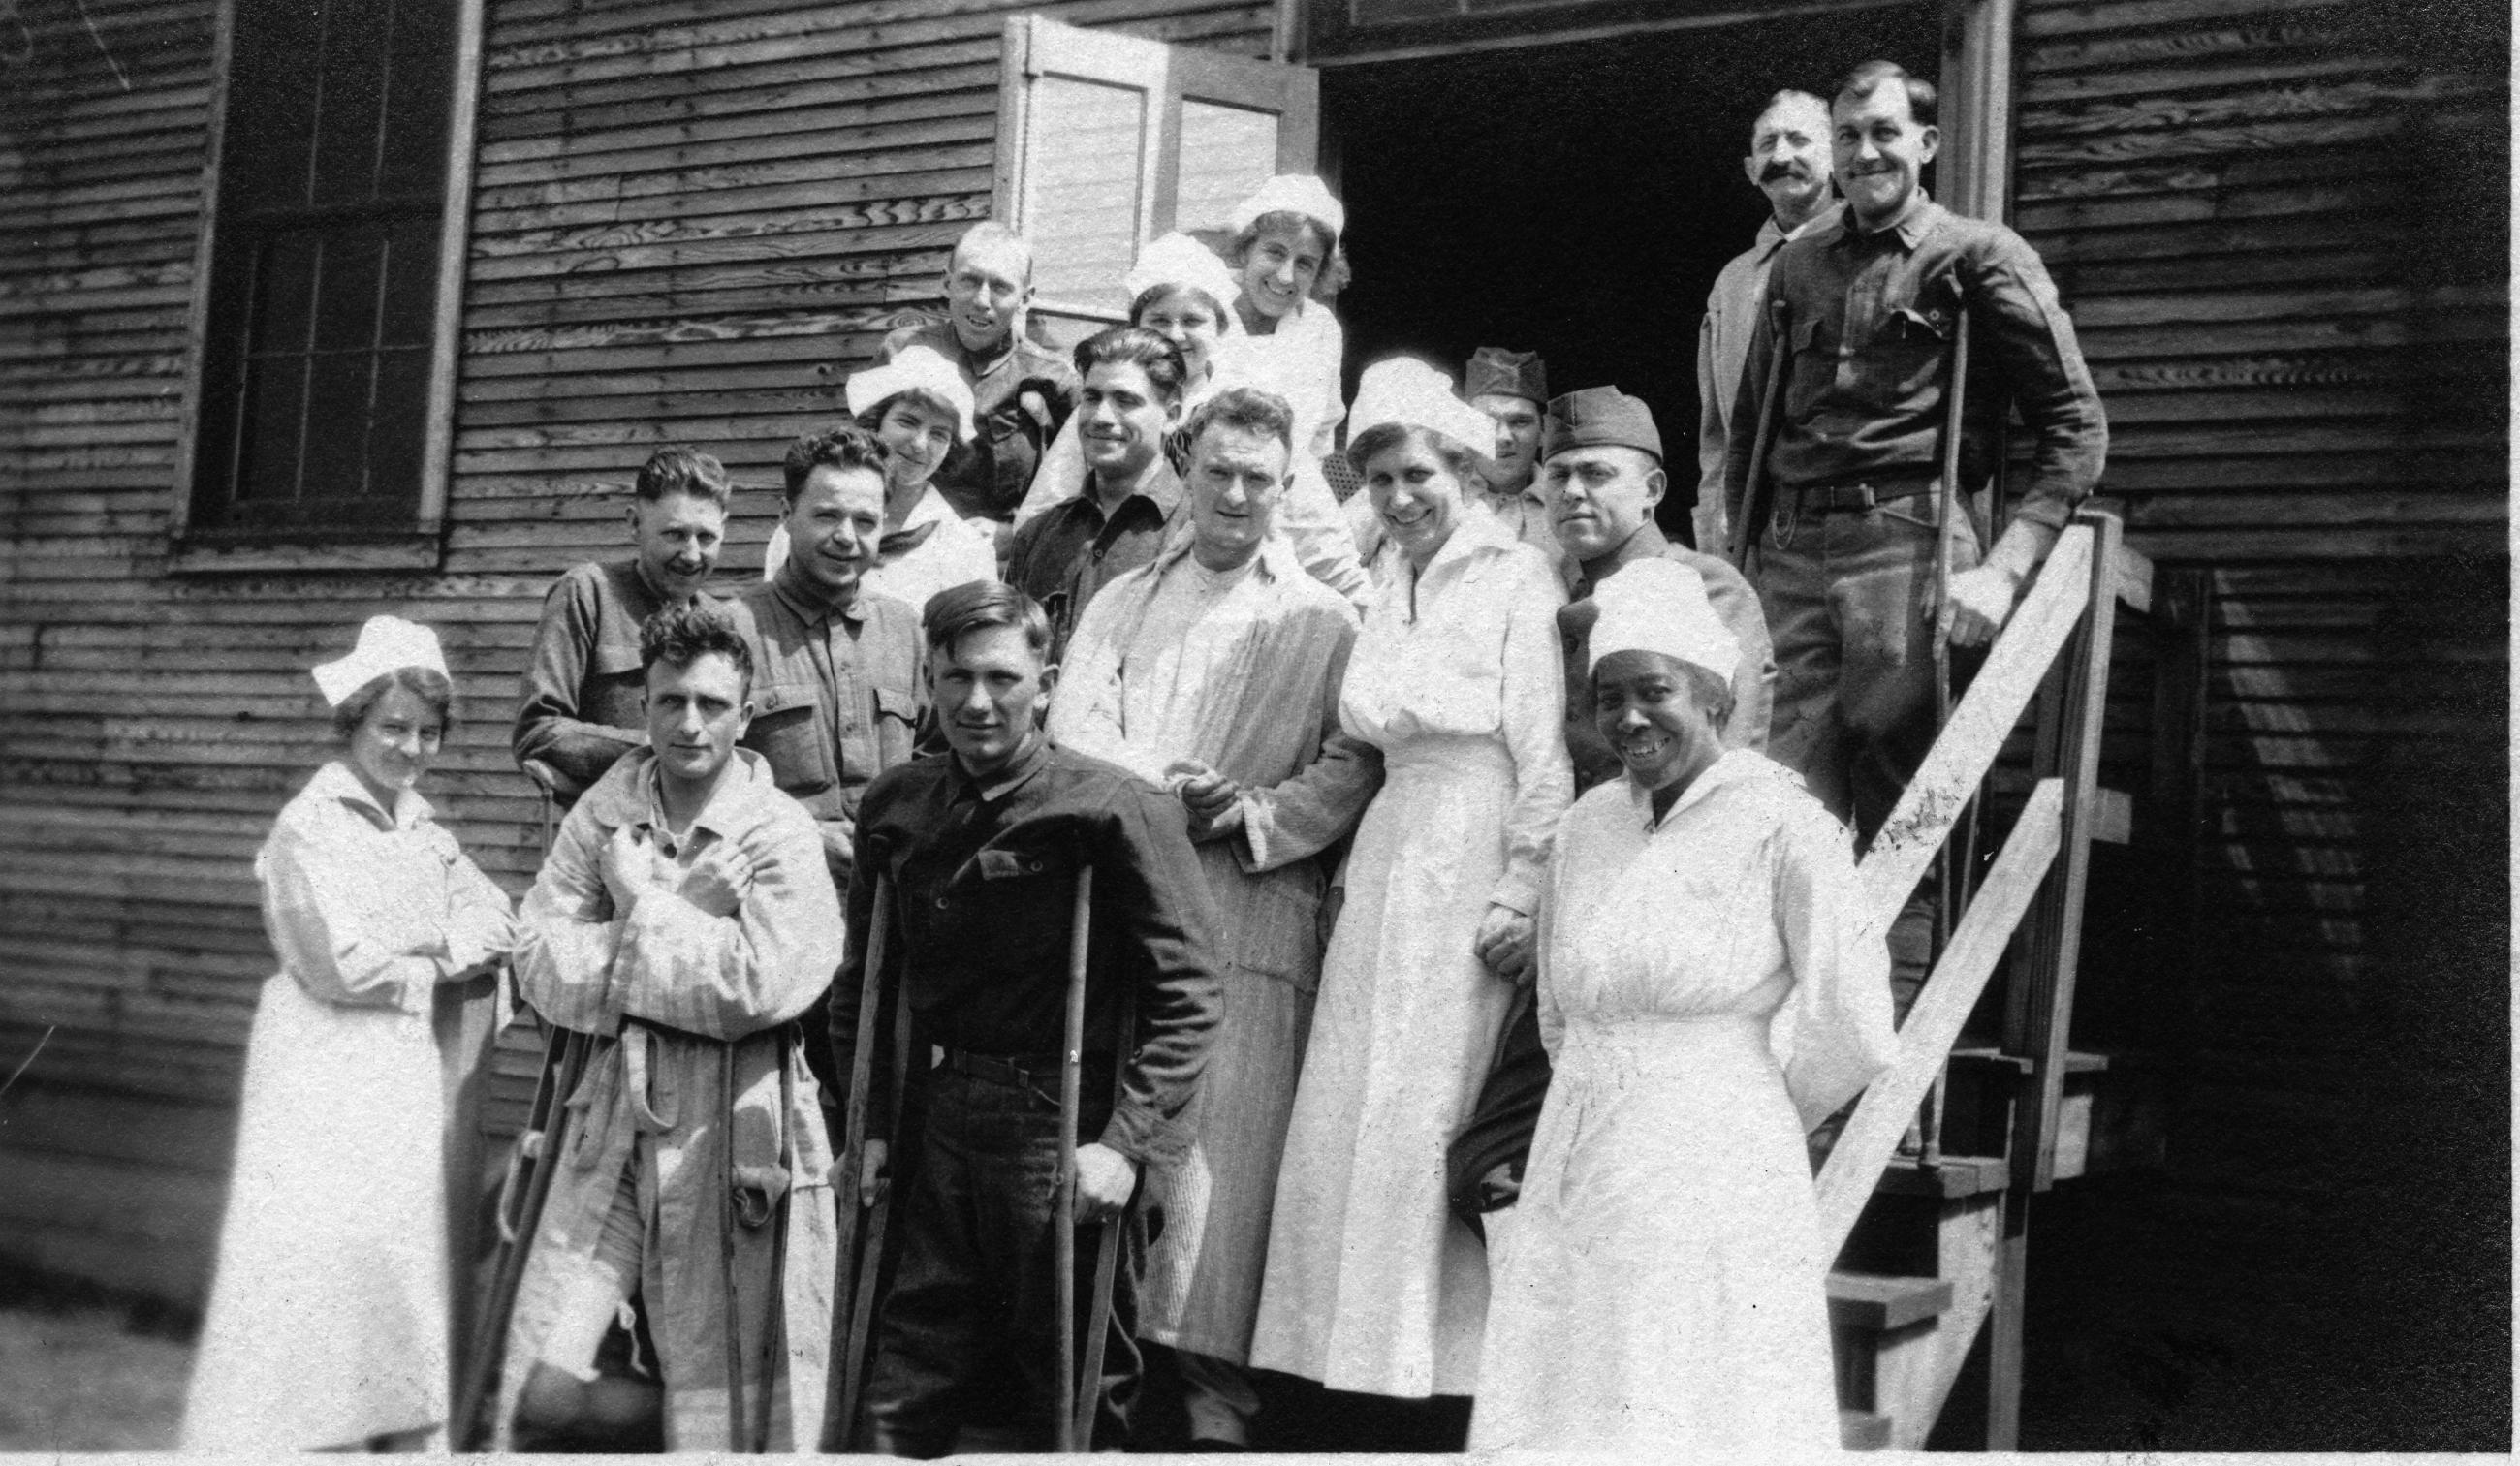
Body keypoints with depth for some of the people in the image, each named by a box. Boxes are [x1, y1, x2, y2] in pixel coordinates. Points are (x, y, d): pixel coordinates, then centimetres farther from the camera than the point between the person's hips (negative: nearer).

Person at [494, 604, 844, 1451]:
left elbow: (762, 984, -18)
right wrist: (692, 964, -12)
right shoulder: (603, 813, 6)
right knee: (538, 1390, -1)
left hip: (729, 1133, -3)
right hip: (614, 1117, 3)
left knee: (717, 1399, 8)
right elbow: (540, 966, -1)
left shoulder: (782, 834, -6)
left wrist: (643, 900, -7)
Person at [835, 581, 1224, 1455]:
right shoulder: (897, 808, 5)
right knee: (901, 1398, 12)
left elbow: (1186, 992, -13)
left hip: (1065, 1128, -4)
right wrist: (870, 1121, 11)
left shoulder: (1115, 810, -11)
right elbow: (864, 981, 15)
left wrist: (1127, 1143, -17)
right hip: (940, 1122, 5)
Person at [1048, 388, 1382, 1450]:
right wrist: (1164, 785, -9)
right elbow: (1073, 730, 8)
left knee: (1224, 1152, -9)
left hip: (1252, 915, -2)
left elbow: (1355, 764, 2)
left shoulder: (1321, 620, 12)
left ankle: (1218, 1398, -5)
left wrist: (1253, 819, -12)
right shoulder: (1121, 604, 21)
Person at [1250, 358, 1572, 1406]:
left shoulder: (1518, 580, -6)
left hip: (1477, 865, -7)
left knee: (1430, 1114, -4)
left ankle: (1445, 1362, 10)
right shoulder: (1390, 596, 16)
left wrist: (1521, 898, -16)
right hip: (1389, 864, 7)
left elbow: (1546, 758, -11)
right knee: (1346, 1113, 7)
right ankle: (1358, 1352, 19)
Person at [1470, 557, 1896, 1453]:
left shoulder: (1782, 826, -9)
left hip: (1712, 1188, -6)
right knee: (1552, 1427, 7)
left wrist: (1745, 1114, 5)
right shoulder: (1588, 823, 9)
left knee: (1698, 1422, -2)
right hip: (1574, 1188, 6)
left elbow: (1852, 1030, -7)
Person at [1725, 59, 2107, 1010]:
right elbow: (1747, 428, 24)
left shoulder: (1977, 256, 4)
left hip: (1905, 539, -4)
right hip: (1793, 553, 4)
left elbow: (2076, 425, 0)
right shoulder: (1796, 268, 19)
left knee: (1895, 814, -3)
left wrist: (2003, 569, -10)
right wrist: (1740, 557, 13)